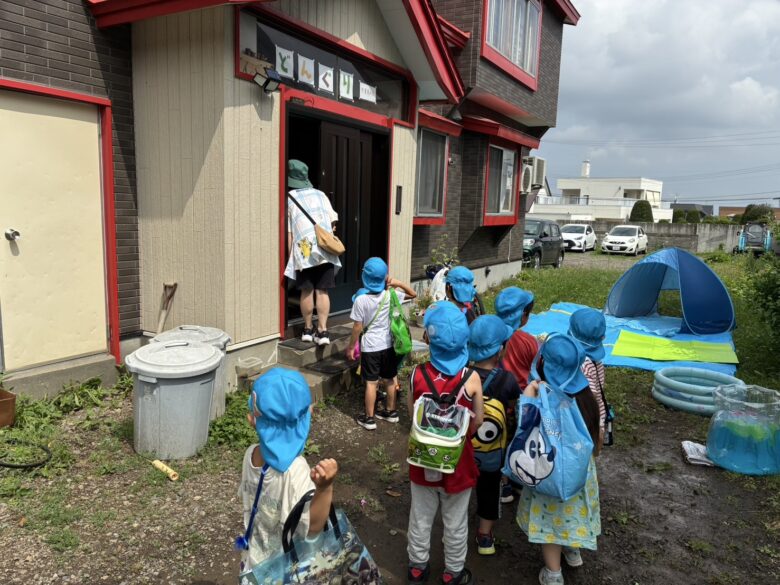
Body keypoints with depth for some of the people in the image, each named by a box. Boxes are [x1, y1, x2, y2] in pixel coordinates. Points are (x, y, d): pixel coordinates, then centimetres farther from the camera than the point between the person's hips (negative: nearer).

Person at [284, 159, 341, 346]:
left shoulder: (289, 198, 4)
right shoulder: (320, 194, 15)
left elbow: (288, 232, -1)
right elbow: (333, 220, 10)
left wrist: (290, 256, 4)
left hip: (304, 250, -3)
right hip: (326, 250, 3)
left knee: (307, 291, 6)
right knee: (322, 291, 4)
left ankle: (308, 329, 17)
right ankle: (322, 331, 1)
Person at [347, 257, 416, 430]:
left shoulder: (360, 300, -17)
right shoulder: (390, 295, -8)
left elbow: (357, 328, -12)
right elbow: (413, 294, 8)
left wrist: (351, 347, 1)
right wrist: (398, 283, -6)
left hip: (370, 347, -3)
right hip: (388, 345, 4)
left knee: (371, 383, 4)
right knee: (390, 380, 17)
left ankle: (369, 418, 14)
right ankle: (390, 412, 32)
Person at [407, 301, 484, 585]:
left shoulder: (417, 374, -19)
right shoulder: (471, 378, -21)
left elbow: (412, 413, -4)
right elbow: (477, 422, -9)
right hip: (457, 462, -1)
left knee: (421, 517, 23)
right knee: (455, 522, 21)